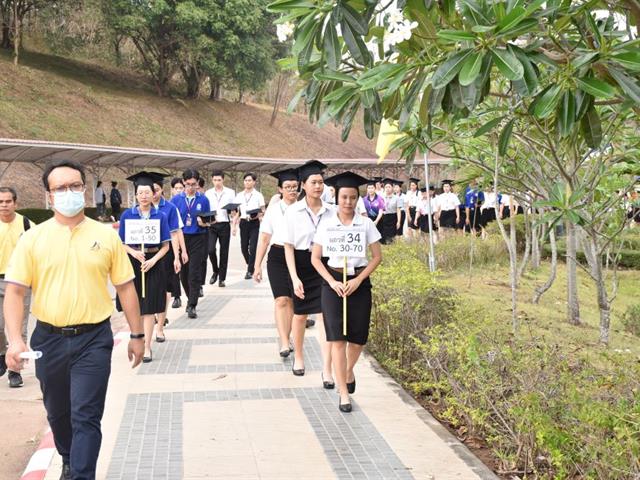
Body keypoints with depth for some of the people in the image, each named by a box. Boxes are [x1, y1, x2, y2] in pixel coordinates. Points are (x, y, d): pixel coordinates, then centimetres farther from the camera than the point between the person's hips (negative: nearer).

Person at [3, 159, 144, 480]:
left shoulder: (106, 236, 0)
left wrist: (137, 335, 6)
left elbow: (125, 287, 4)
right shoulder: (33, 238, -1)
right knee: (57, 413, 20)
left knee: (86, 417, -6)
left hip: (93, 339, -2)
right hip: (48, 339, 2)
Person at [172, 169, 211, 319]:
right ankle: (191, 299, 31)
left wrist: (203, 222, -17)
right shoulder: (176, 199, 2)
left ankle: (192, 306, -5)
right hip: (181, 238, 2)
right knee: (183, 272, 10)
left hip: (198, 239, -2)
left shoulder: (203, 200, 0)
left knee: (194, 273, -7)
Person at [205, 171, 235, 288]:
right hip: (211, 225, 1)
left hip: (224, 225, -1)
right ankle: (215, 271, 16)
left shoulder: (230, 193, 4)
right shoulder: (208, 193, 8)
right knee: (211, 249, -11)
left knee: (224, 252, 3)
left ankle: (222, 278, 14)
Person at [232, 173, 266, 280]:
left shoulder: (258, 195, 0)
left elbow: (263, 211, 1)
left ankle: (250, 271, 0)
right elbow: (236, 212, 10)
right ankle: (251, 266, 30)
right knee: (244, 247, 5)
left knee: (252, 247, -8)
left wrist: (257, 215, -19)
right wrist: (234, 226, 4)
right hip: (243, 223, 3)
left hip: (254, 223, -3)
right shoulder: (239, 195, 9)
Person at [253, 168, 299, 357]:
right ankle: (284, 343, -14)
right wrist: (257, 265, 2)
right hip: (277, 258, -1)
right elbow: (264, 239, 4)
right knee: (281, 300, -10)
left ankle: (287, 338, 23)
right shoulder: (273, 209, 2)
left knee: (292, 301, 9)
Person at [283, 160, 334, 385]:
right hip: (302, 265, 0)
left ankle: (327, 370, -3)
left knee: (325, 316, -7)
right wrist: (294, 278, -13)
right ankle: (298, 356, 39)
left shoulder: (330, 211, -1)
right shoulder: (293, 211, -5)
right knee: (300, 314, 15)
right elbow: (288, 246, -5)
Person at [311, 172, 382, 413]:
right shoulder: (326, 223, -1)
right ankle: (343, 393, 0)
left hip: (359, 283, 1)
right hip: (333, 283, -1)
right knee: (337, 338, -6)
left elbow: (377, 256, 2)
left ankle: (349, 371, 38)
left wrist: (358, 280, -9)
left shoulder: (366, 224, 0)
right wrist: (332, 282, -10)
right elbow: (315, 258, 2)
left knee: (358, 336, 5)